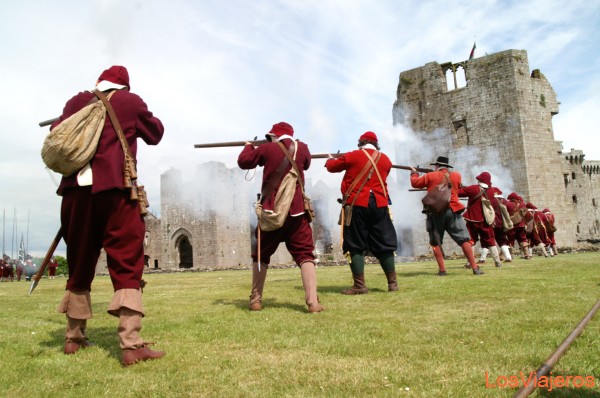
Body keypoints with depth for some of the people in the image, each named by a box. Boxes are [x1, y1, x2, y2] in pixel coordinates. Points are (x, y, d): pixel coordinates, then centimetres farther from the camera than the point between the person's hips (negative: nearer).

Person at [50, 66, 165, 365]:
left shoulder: (77, 101, 16)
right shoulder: (130, 101, 7)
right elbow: (155, 134, 18)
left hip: (76, 190, 5)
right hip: (114, 190, -4)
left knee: (79, 264, 16)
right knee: (128, 265, -5)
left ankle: (74, 338, 26)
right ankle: (131, 345, -13)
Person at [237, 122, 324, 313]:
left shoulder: (267, 149, 2)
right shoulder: (302, 148, 5)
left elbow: (243, 162, 13)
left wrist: (248, 146, 32)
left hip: (271, 211, 0)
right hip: (296, 211, 0)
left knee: (261, 255, 14)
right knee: (305, 255, 1)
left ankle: (255, 300, 17)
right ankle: (313, 302, -12)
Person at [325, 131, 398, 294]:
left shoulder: (352, 156, 0)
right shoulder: (385, 159, 10)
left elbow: (332, 167, 12)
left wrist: (330, 159, 36)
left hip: (357, 204, -3)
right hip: (379, 204, 3)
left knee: (356, 246, 2)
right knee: (384, 245, 10)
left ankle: (360, 285, -1)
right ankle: (392, 283, 13)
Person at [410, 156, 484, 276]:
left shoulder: (430, 176, 2)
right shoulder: (456, 175, 8)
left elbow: (415, 183, 13)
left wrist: (414, 173, 33)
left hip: (435, 213, -1)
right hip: (453, 211, 1)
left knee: (436, 243, 8)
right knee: (464, 240, 3)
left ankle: (442, 270, 3)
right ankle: (475, 268, -2)